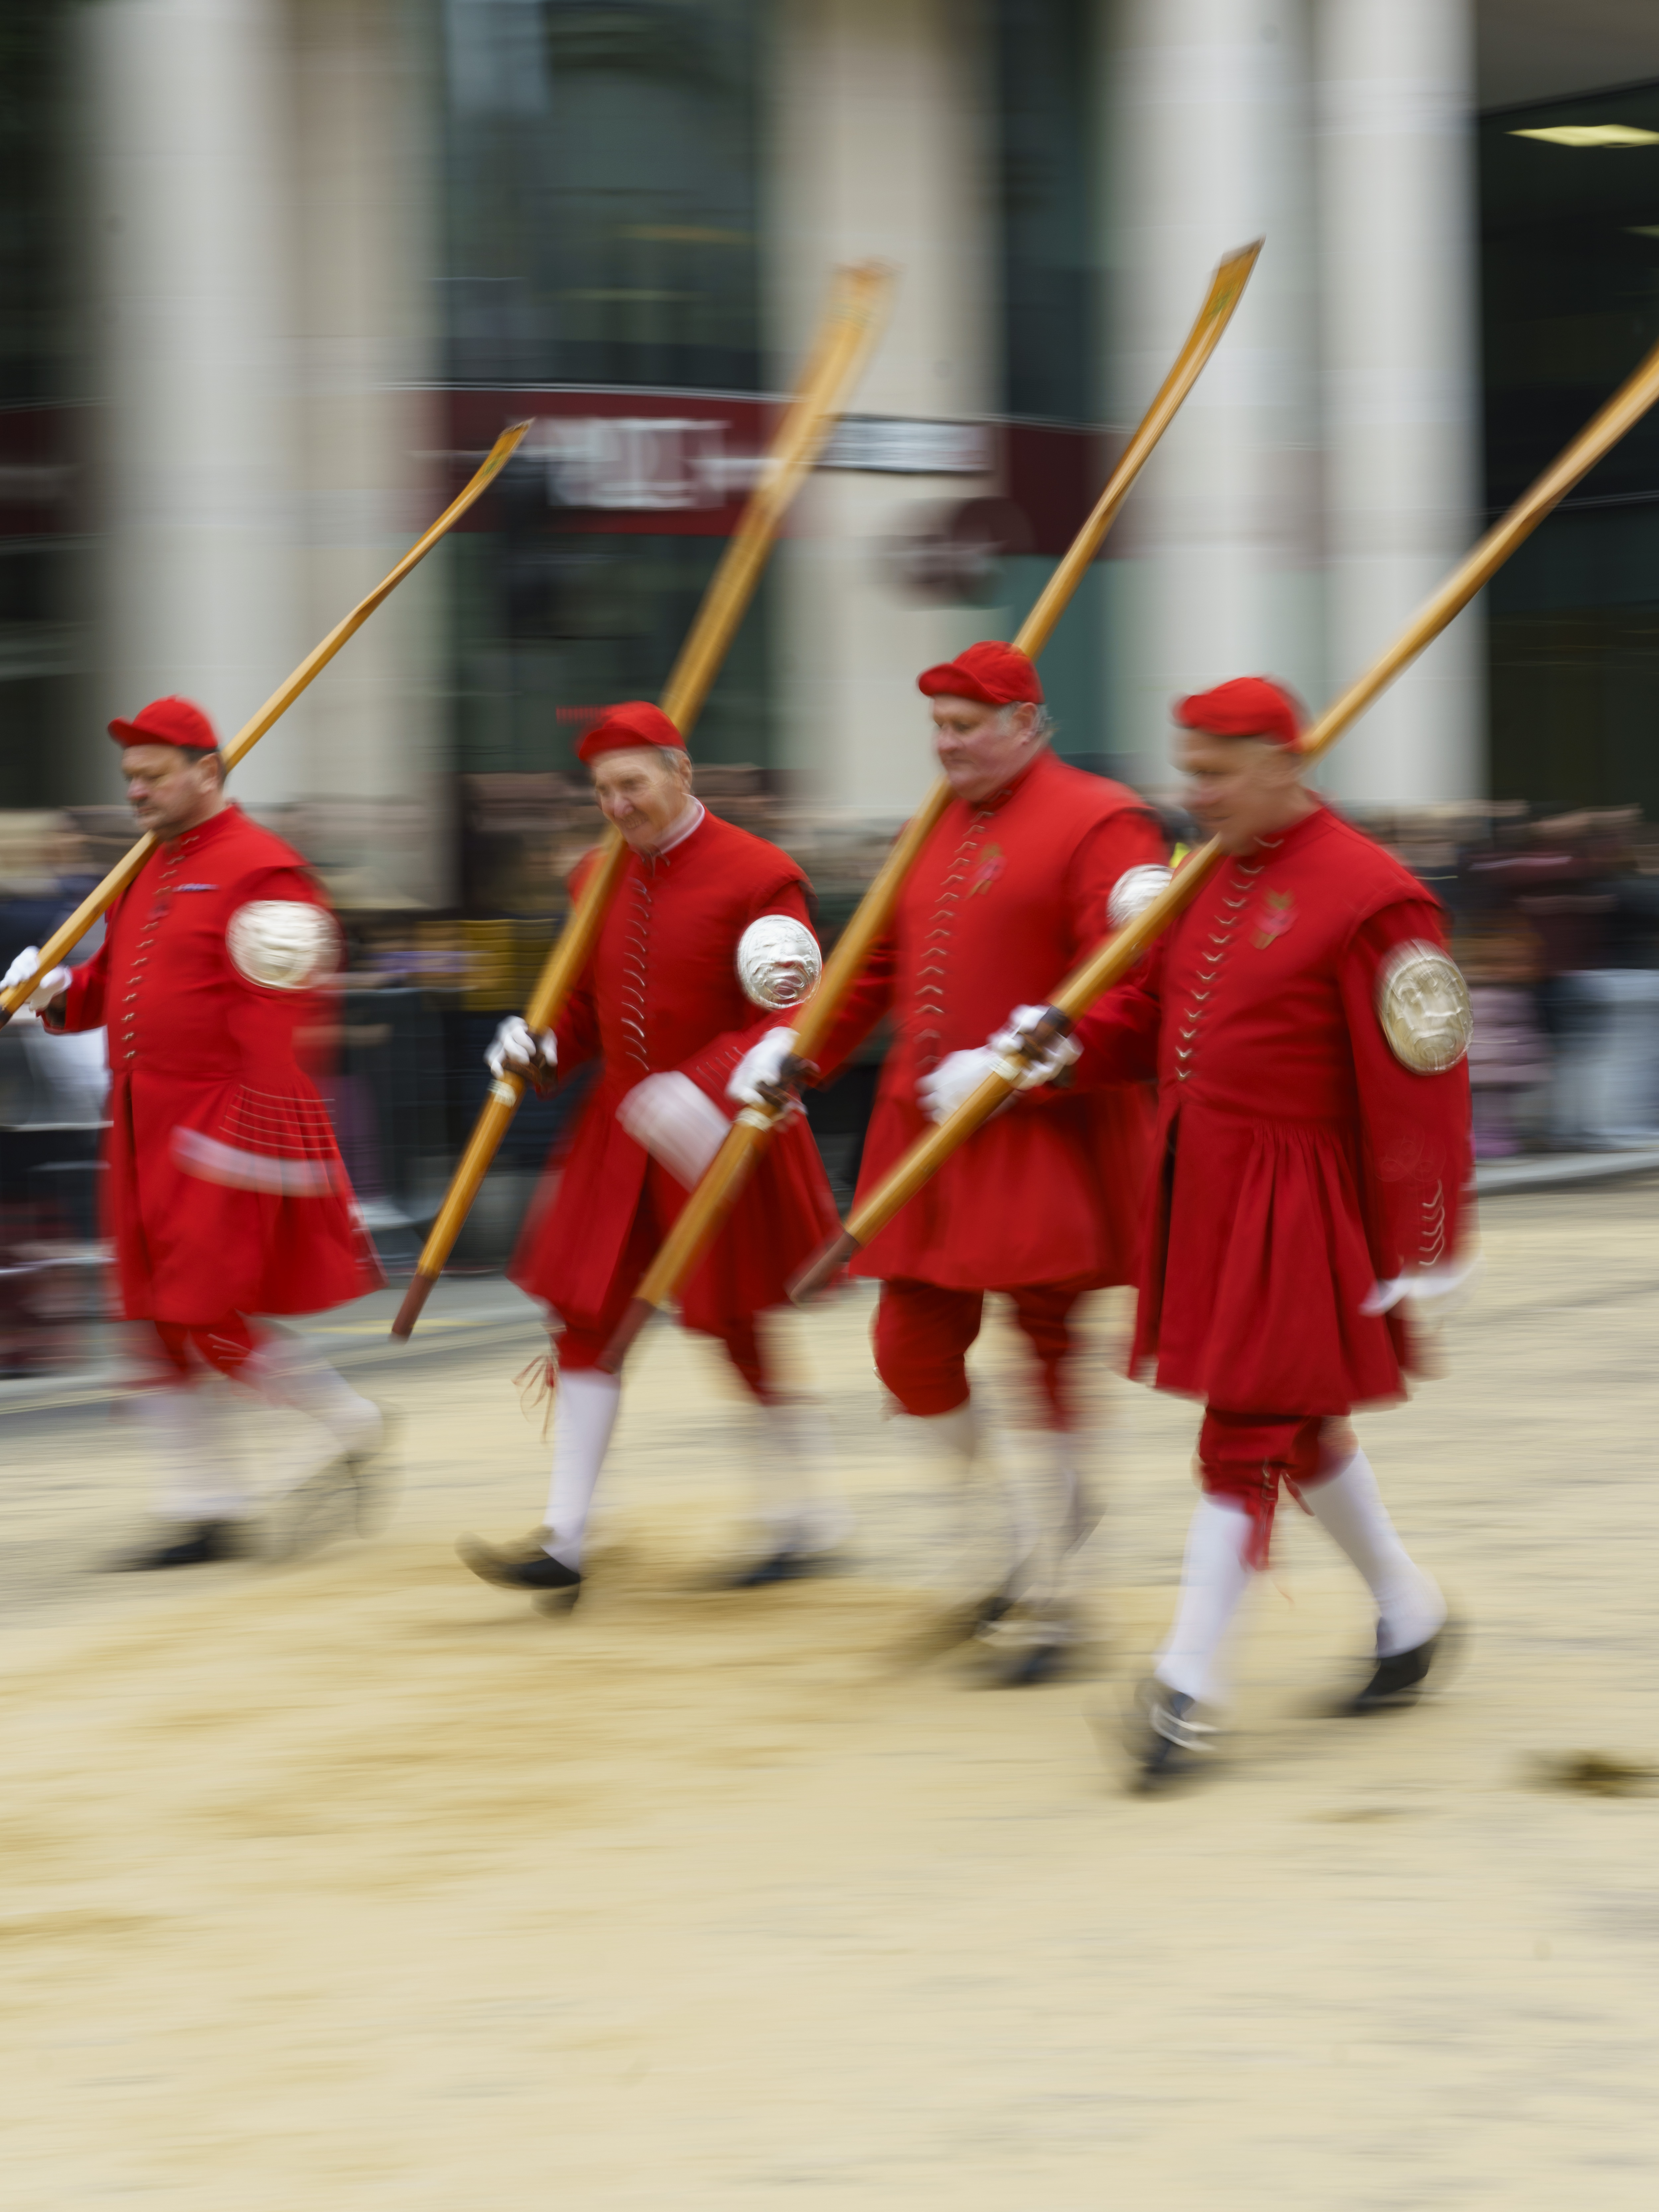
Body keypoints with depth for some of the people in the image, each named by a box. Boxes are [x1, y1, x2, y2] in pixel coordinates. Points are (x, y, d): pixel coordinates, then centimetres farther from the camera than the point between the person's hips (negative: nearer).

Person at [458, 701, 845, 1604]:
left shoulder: (756, 876, -13)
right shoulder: (599, 880, 8)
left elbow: (790, 1021, -17)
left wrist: (703, 1089, -30)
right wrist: (543, 1047, -3)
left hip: (719, 1142, -6)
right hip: (618, 1132, 6)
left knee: (743, 1329, 4)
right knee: (584, 1322, 0)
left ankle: (808, 1521, 22)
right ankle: (563, 1544, 0)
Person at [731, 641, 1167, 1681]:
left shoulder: (1097, 825, -9)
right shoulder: (940, 831, 16)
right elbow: (877, 967, 21)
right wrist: (793, 1048, 6)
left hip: (1045, 1141, -7)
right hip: (926, 1131, 8)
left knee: (1048, 1354, -2)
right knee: (912, 1351, 5)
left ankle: (1046, 1594, 7)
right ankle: (1028, 1517, 26)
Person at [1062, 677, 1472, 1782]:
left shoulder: (1369, 897, -16)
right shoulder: (1212, 879, 10)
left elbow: (1420, 1087, -15)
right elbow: (1151, 1009, 20)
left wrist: (1422, 1257, -15)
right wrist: (1065, 1044, -2)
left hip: (1296, 1210, -8)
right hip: (1202, 1188, 8)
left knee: (1248, 1429, -8)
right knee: (1299, 1420, 18)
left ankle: (1192, 1683, -6)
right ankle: (1408, 1610, 35)